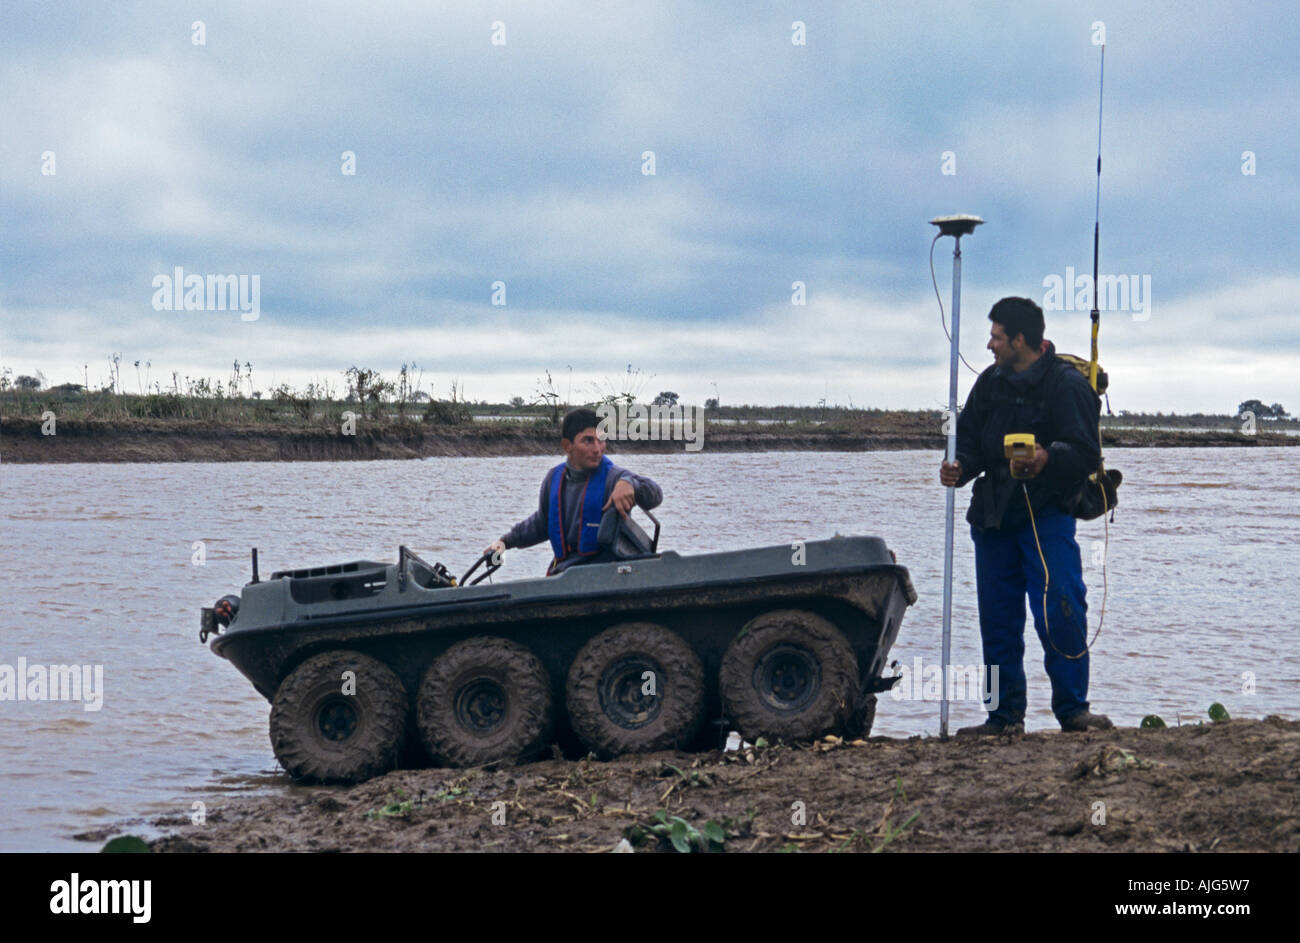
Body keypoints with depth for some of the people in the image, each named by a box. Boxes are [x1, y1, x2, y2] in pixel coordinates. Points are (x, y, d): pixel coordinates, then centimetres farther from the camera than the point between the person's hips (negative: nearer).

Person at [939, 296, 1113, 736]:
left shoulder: (1067, 384, -7)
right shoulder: (990, 383, 14)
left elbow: (1085, 454, -15)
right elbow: (969, 439, 16)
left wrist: (1047, 460, -35)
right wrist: (960, 467, -6)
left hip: (1046, 514, -6)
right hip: (994, 516, 7)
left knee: (1059, 611, -15)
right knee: (998, 619, 8)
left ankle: (1073, 711, -7)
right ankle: (1004, 716, 15)